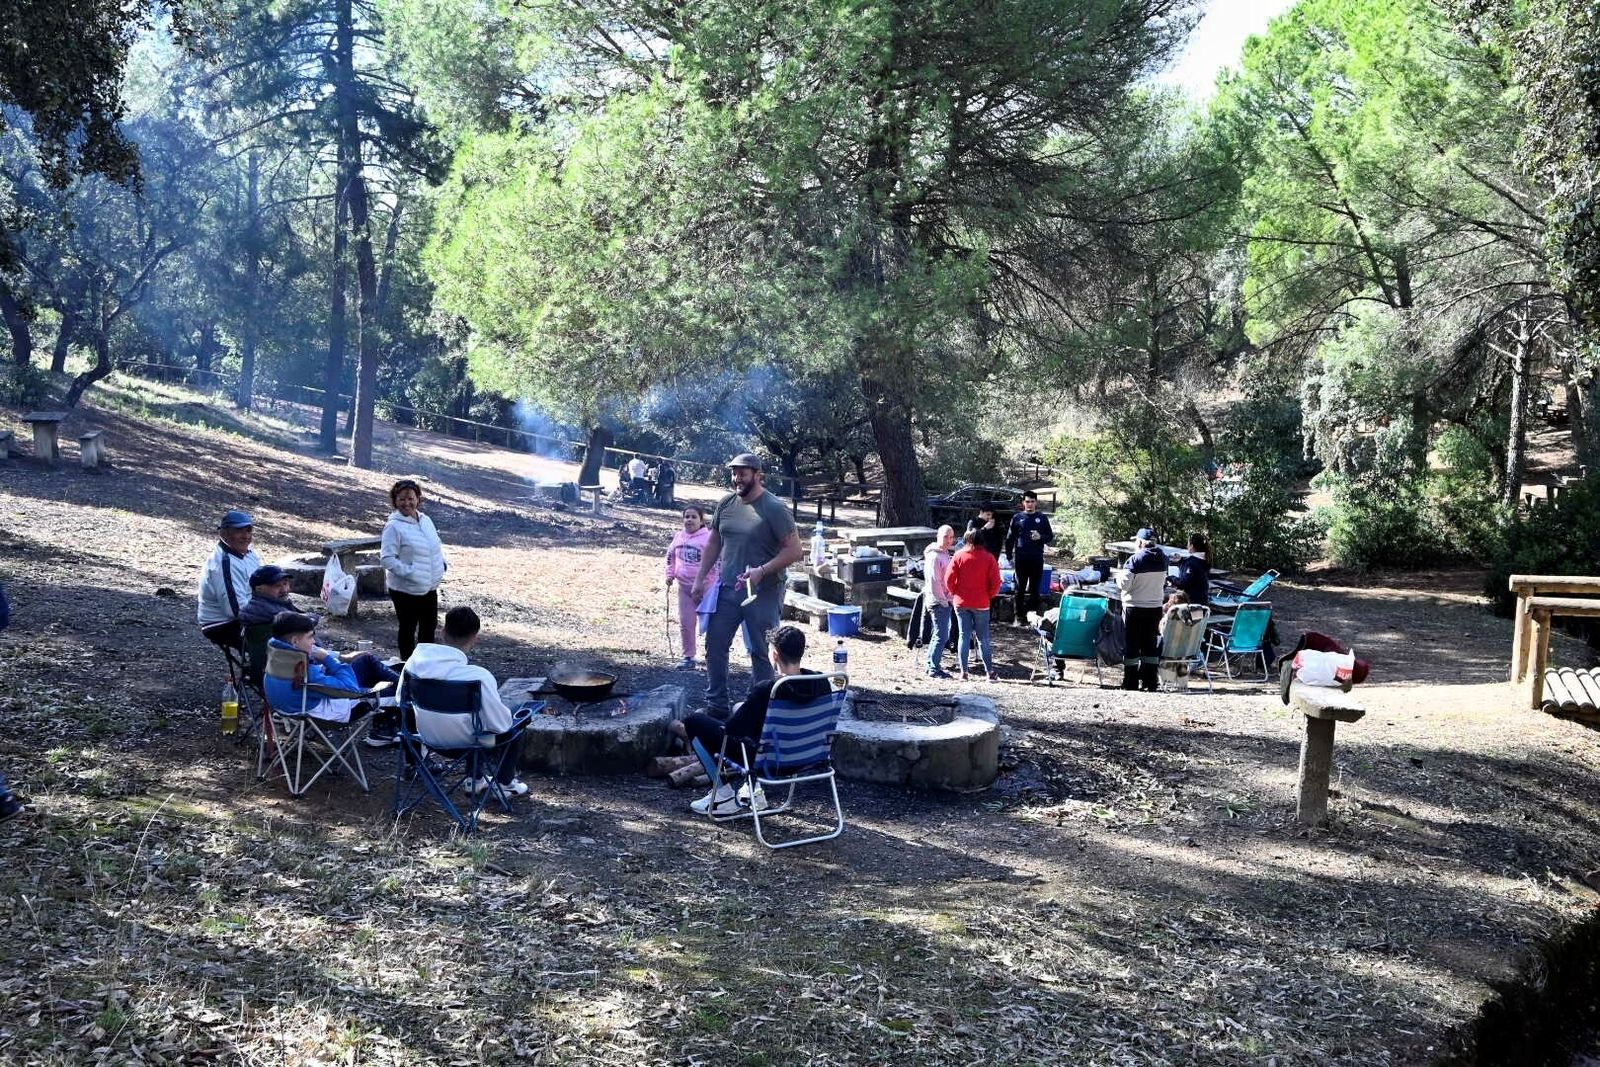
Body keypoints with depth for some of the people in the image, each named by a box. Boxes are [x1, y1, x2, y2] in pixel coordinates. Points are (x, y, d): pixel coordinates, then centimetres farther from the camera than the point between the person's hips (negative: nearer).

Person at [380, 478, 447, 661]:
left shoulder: (426, 520, 5)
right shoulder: (394, 526, -16)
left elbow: (437, 545, 18)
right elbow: (387, 558, -19)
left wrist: (443, 563, 2)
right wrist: (408, 572, -24)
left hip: (430, 586, 7)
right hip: (406, 589, -7)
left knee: (430, 626, 18)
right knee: (408, 628, 8)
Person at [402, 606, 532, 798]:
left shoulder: (415, 660, -15)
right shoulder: (477, 676, -31)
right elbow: (499, 724, -21)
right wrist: (508, 714, 2)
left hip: (428, 738, 6)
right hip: (462, 745, -5)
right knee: (516, 723, 19)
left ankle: (475, 780, 37)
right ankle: (504, 783, 27)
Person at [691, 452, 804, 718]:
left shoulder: (773, 508, -13)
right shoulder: (725, 504, 4)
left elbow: (795, 550, -15)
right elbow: (713, 543, 15)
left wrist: (762, 571, -24)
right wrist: (700, 578, 11)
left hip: (763, 594, -6)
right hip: (726, 589, 6)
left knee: (761, 654, 4)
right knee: (715, 646, 9)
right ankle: (716, 706, 22)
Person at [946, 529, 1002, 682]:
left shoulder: (959, 556, -4)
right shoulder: (988, 558, -6)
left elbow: (949, 579, -7)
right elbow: (995, 582, -8)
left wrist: (955, 593, 9)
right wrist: (989, 596, 8)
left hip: (961, 603, 1)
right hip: (981, 604, -1)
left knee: (964, 636, 7)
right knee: (983, 638, 8)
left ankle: (964, 672, 6)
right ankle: (989, 672, 10)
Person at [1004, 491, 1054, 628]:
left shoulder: (1042, 518, 8)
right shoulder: (1017, 518, 6)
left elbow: (1050, 537, 10)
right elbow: (1010, 538, 7)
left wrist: (1040, 537, -11)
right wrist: (1010, 557, 2)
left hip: (1037, 559, 1)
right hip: (1020, 558, -1)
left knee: (1034, 588, 4)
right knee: (1020, 588, 2)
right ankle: (1019, 616, 6)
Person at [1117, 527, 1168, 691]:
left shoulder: (1136, 559, -16)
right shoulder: (1162, 560, 3)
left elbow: (1124, 584, -15)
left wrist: (1119, 574, 3)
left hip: (1134, 608, -5)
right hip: (1155, 607, 5)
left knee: (1131, 644, 3)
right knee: (1151, 644, 10)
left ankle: (1130, 682, 4)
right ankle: (1150, 682, 9)